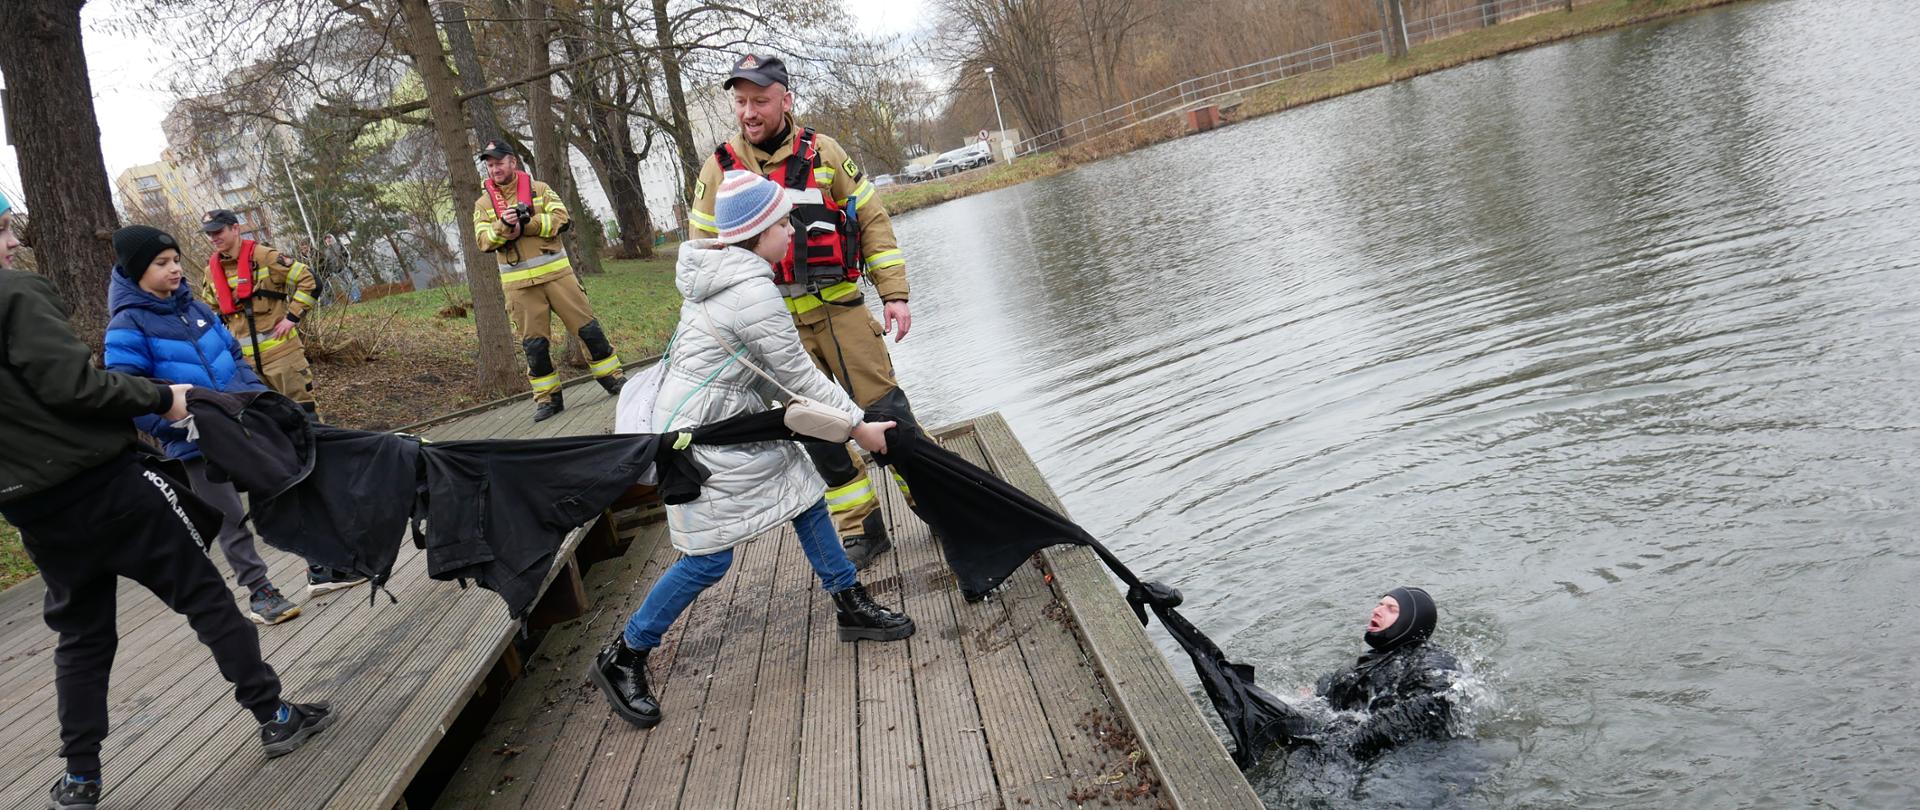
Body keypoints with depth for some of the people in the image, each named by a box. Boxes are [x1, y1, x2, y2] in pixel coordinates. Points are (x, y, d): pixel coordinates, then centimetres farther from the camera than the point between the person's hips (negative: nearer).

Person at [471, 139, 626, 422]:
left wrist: (525, 226, -17)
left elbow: (561, 217, -6)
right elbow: (483, 240, -3)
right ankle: (548, 397, 13)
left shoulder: (539, 189, 6)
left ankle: (613, 378, 11)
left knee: (587, 327, 0)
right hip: (519, 284, 1)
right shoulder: (483, 204, 8)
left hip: (556, 272, 0)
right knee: (534, 343, 3)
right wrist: (502, 226, -22)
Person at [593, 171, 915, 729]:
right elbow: (799, 375, -18)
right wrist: (857, 426, -8)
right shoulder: (752, 292, -25)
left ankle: (851, 606, 27)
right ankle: (622, 659, 11)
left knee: (806, 499, 13)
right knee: (709, 560, -4)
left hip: (735, 422, 10)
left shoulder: (719, 269, 4)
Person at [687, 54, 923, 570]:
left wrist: (894, 292, 0)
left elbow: (871, 220, 5)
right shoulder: (720, 168, 0)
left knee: (883, 407, 0)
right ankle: (860, 531, 17)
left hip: (840, 307, -1)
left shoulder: (822, 153, -1)